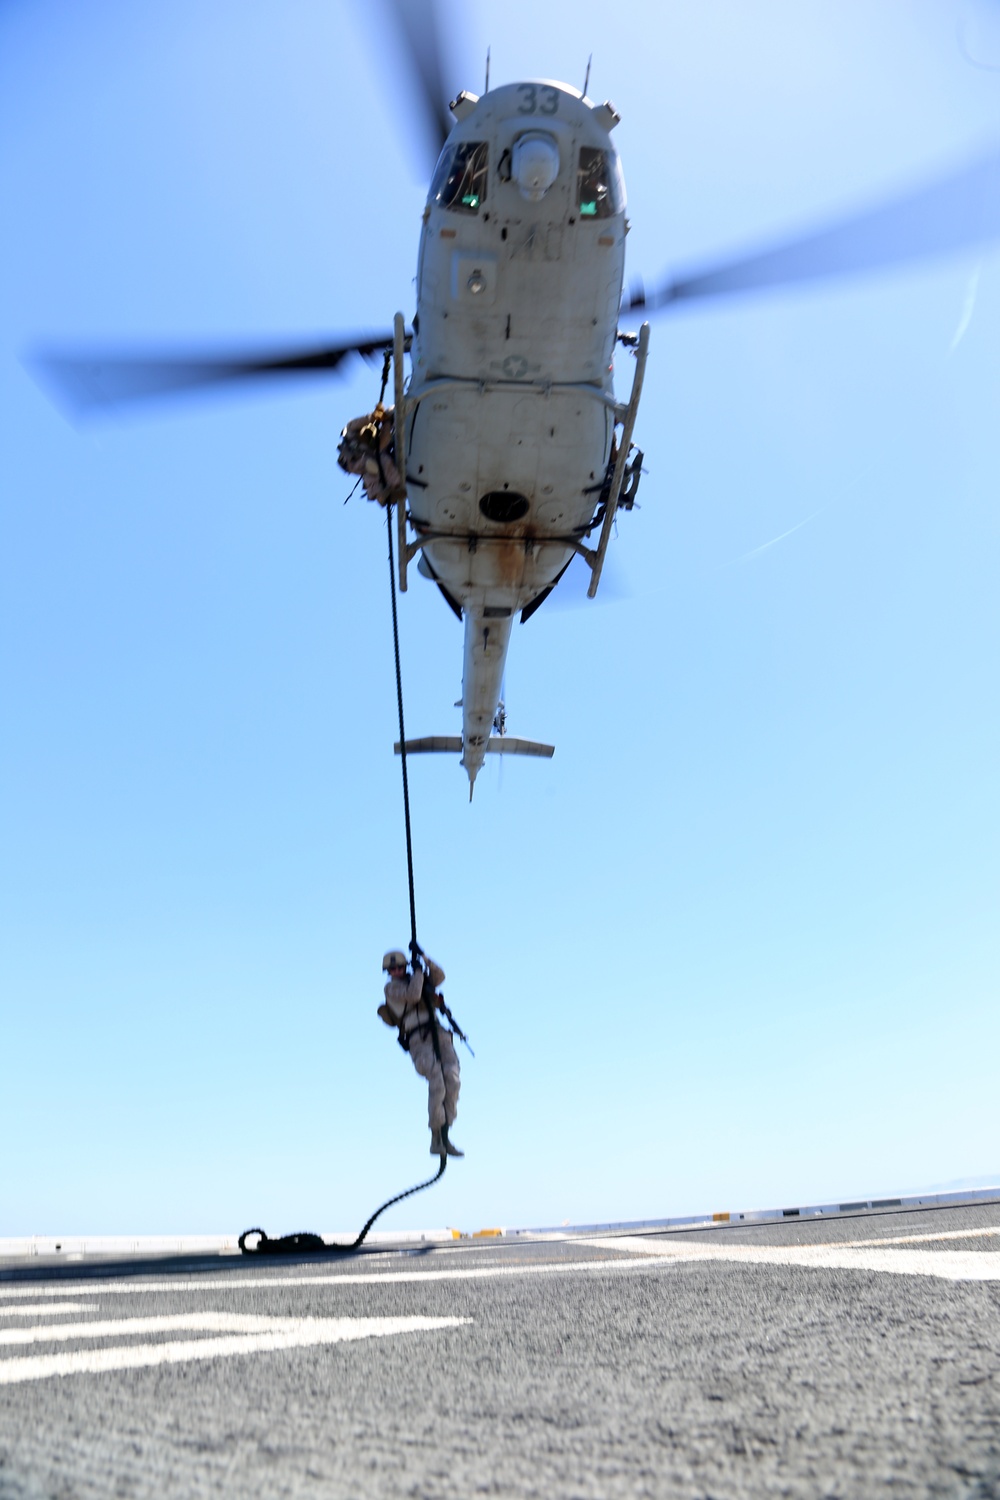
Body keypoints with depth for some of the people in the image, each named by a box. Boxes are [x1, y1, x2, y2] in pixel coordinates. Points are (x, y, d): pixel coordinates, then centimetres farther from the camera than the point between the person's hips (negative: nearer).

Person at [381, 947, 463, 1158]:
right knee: (437, 1083, -25)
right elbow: (413, 994, -11)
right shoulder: (391, 987, 7)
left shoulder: (413, 980, 25)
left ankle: (445, 1138, -11)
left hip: (440, 1036, 5)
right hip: (419, 1040, -5)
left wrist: (425, 959, 0)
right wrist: (418, 969, -2)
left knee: (452, 1081, -16)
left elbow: (439, 976, 11)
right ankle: (435, 1138, -16)